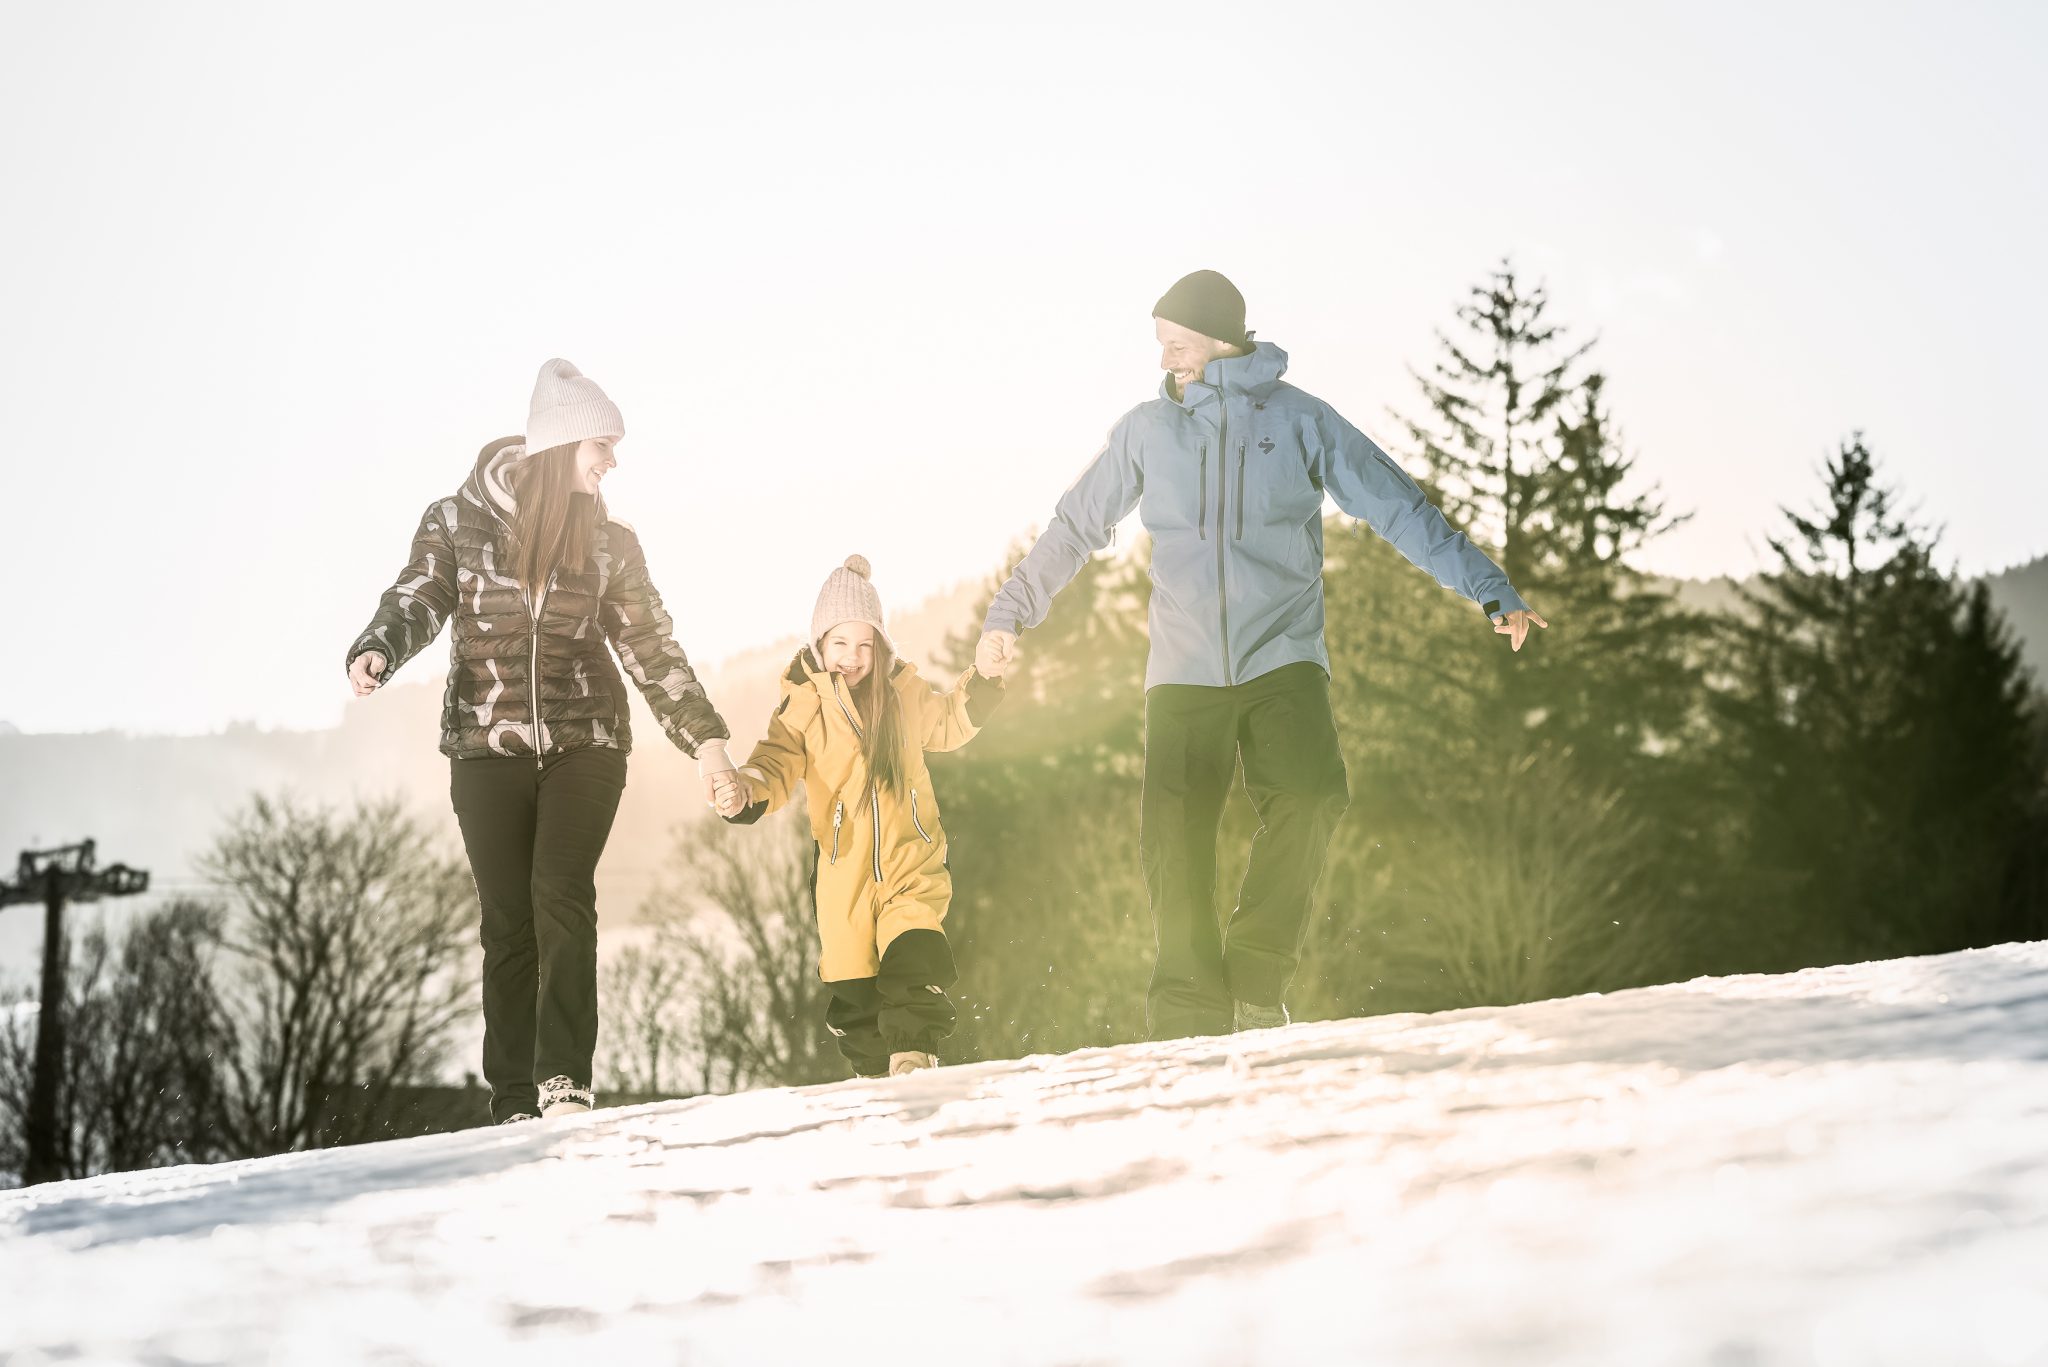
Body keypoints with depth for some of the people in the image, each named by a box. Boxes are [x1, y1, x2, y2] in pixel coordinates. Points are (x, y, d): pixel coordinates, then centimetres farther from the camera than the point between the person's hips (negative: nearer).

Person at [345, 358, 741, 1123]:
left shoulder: (609, 543, 7)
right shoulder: (459, 521, 2)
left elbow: (652, 650, 10)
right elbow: (418, 599, -6)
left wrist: (704, 738, 3)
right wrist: (376, 652, -28)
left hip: (584, 744, 1)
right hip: (488, 748, -1)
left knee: (562, 896, -18)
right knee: (508, 922, -2)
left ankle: (565, 1083, -21)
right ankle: (515, 1105, 3)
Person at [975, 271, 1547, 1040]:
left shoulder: (1300, 421, 3)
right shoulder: (1146, 431, 9)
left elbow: (1401, 509, 2)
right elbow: (1076, 527, 20)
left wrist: (1491, 592, -2)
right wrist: (1009, 612, 24)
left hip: (1283, 663, -1)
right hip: (1183, 673, 1)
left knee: (1310, 799, -24)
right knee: (1173, 836, -15)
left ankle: (1255, 980, -9)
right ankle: (1190, 1012, -5)